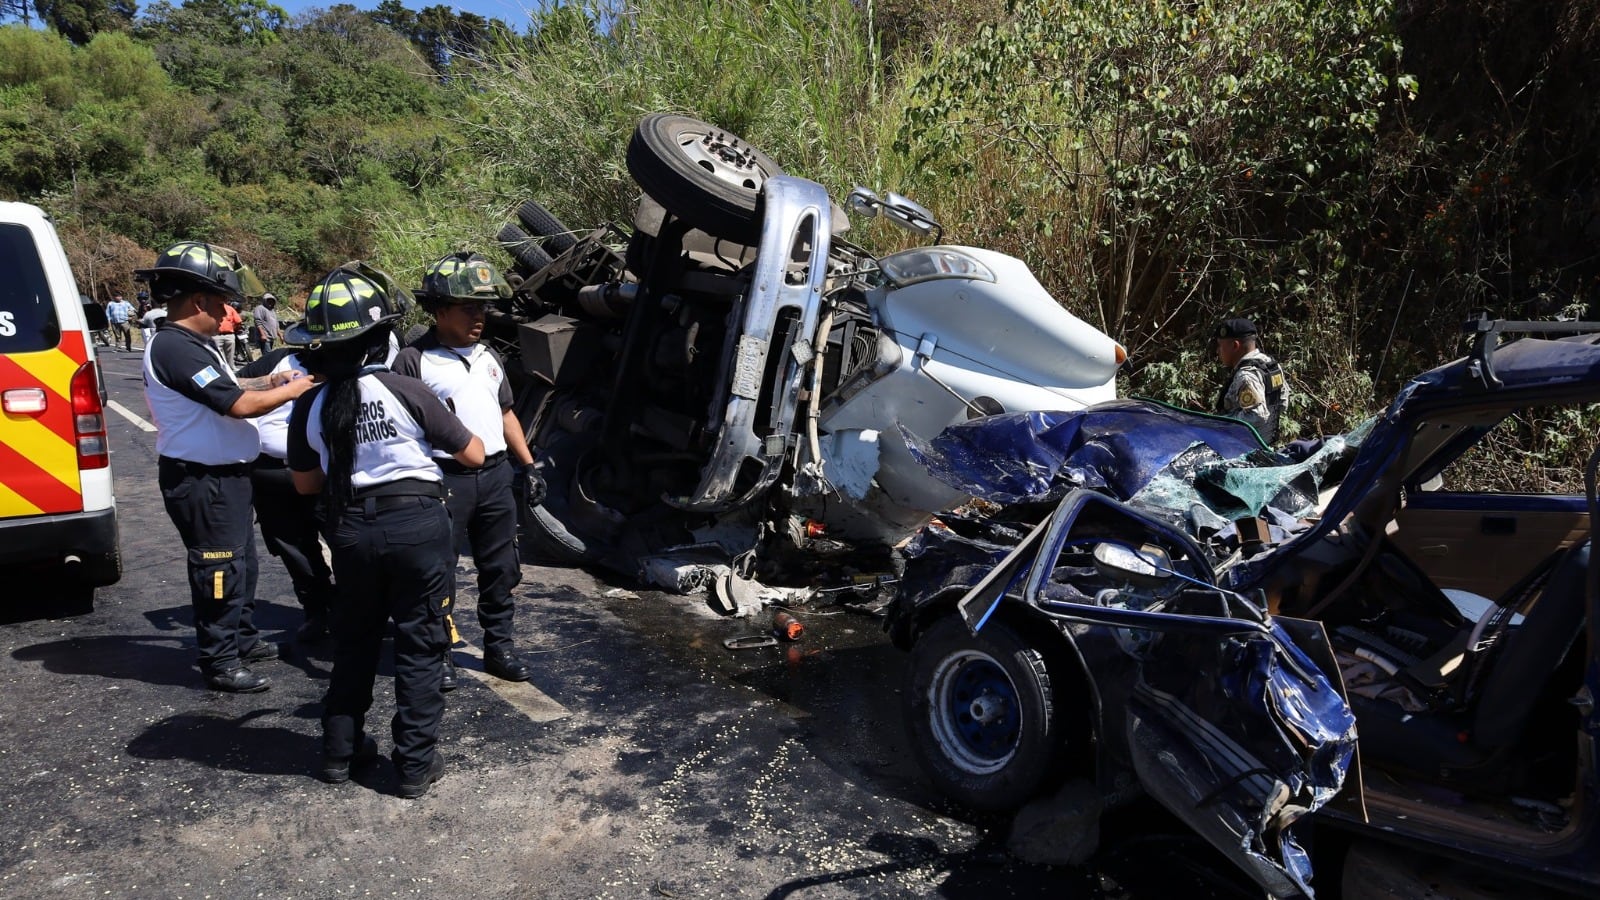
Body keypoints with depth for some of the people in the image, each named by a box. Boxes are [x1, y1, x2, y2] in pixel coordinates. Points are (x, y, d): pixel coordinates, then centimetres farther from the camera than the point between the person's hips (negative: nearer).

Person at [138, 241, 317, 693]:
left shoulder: (192, 342, 10)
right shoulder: (175, 347, -23)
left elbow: (224, 388, 20)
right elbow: (239, 405, -27)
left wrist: (269, 382, 5)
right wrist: (293, 389, -13)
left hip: (224, 474, 11)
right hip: (202, 481, -11)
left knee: (241, 560, 21)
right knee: (220, 569, -1)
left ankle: (242, 638, 35)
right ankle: (220, 662, 11)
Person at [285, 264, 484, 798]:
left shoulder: (311, 407, -2)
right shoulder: (406, 392, -14)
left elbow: (305, 483, 10)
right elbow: (473, 455, -7)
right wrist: (437, 437, 13)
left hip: (351, 530, 4)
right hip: (417, 525, -4)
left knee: (355, 640, 21)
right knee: (420, 645, 7)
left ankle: (341, 750, 31)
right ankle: (416, 763, 14)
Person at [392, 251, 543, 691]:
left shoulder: (488, 356, 13)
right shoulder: (414, 360, -8)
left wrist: (527, 465, 15)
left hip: (496, 475, 6)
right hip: (445, 479, -6)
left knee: (501, 568, 13)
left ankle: (500, 646, 26)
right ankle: (438, 655, 20)